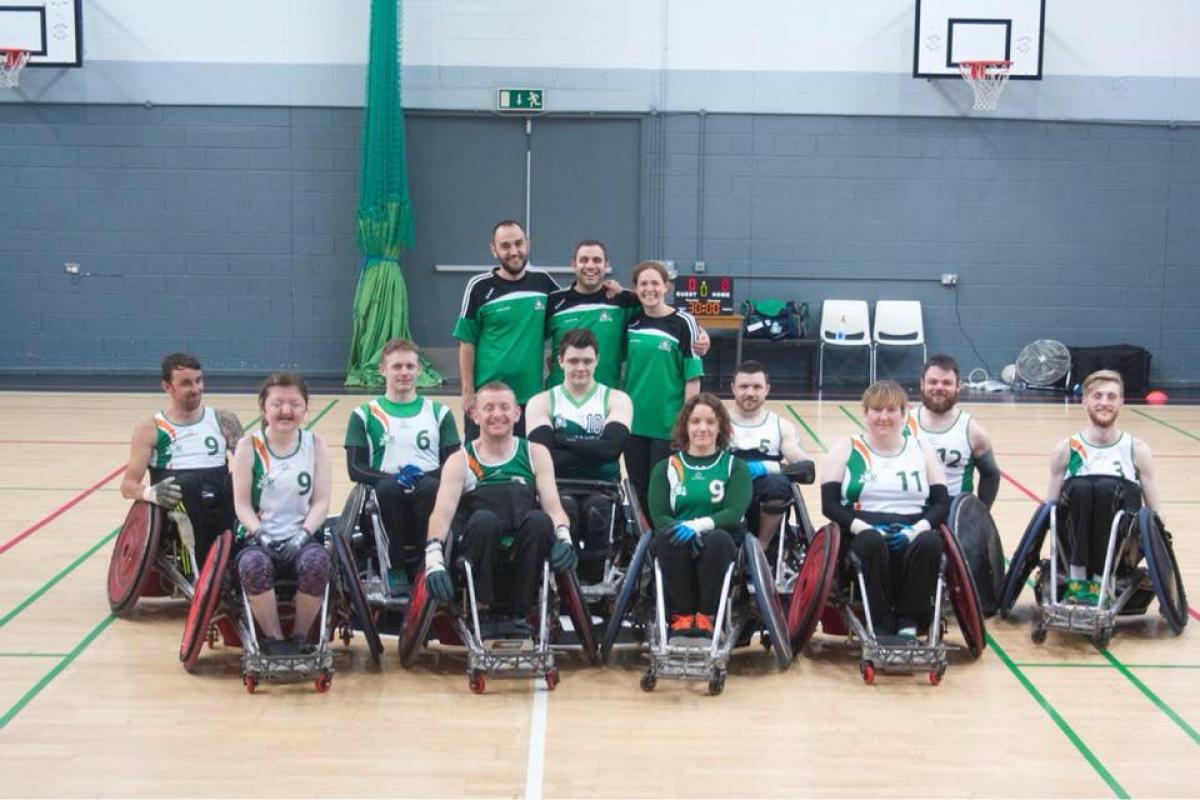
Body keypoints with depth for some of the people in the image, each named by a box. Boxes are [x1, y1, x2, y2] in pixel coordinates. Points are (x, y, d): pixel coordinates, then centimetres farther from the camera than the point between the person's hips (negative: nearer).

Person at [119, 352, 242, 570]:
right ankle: (195, 574, -33)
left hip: (220, 508, 2)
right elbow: (128, 486, 4)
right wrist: (150, 493, -21)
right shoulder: (150, 428, 10)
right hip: (177, 512, -2)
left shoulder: (223, 420, 16)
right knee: (186, 484, -34)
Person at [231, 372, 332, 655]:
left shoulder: (315, 445, 6)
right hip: (261, 538, 0)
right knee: (253, 563, -36)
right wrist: (260, 535, -16)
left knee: (317, 561, -34)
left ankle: (300, 638, -12)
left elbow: (321, 502, 2)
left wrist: (302, 534, -14)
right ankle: (273, 639, -16)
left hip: (300, 538, 1)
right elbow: (242, 504, 0)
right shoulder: (249, 446, 3)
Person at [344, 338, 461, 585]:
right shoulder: (365, 415, 16)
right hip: (387, 498, 0)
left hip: (428, 495, 0)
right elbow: (355, 469, 4)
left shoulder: (439, 413, 18)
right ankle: (396, 567, -24)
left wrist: (423, 476, -13)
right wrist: (394, 479, -15)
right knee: (387, 487, -35)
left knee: (431, 486, -34)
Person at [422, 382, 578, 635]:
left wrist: (564, 537, -23)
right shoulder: (460, 461, 6)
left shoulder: (535, 454, 12)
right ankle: (482, 610, -15)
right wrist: (434, 557, -29)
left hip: (522, 558, 2)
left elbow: (553, 507, 0)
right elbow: (442, 512, -10)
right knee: (483, 519, -32)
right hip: (479, 558, -1)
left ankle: (519, 615, -16)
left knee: (539, 520, -29)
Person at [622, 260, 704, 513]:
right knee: (638, 488, 11)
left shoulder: (683, 323, -7)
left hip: (668, 424, -4)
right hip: (634, 421, 4)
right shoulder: (631, 321, 5)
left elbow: (693, 375, -8)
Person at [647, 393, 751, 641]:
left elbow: (735, 513, -7)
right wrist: (684, 528, -24)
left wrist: (698, 525, -26)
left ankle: (706, 617, -23)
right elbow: (659, 518, -1)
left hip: (721, 546, -1)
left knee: (717, 538, -36)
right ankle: (682, 616, -24)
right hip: (679, 545, 1)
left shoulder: (735, 466, 9)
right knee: (669, 536, -34)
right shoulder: (665, 468, 13)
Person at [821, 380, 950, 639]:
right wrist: (862, 527, -17)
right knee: (871, 542, -37)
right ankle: (880, 625, -26)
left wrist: (919, 527, -12)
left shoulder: (922, 449, 18)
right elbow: (829, 504, 1)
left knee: (930, 541, -34)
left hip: (912, 537, 2)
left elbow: (941, 503, 8)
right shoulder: (846, 449, 12)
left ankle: (909, 622, -21)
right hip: (862, 536, -1)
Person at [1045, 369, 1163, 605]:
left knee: (1108, 487, -29)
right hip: (1075, 546, 0)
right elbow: (1050, 506, 7)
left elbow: (1156, 512, 7)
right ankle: (1077, 581, -21)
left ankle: (1100, 582, -23)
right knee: (1079, 488, -29)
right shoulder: (1065, 450, 7)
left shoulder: (1137, 450, 6)